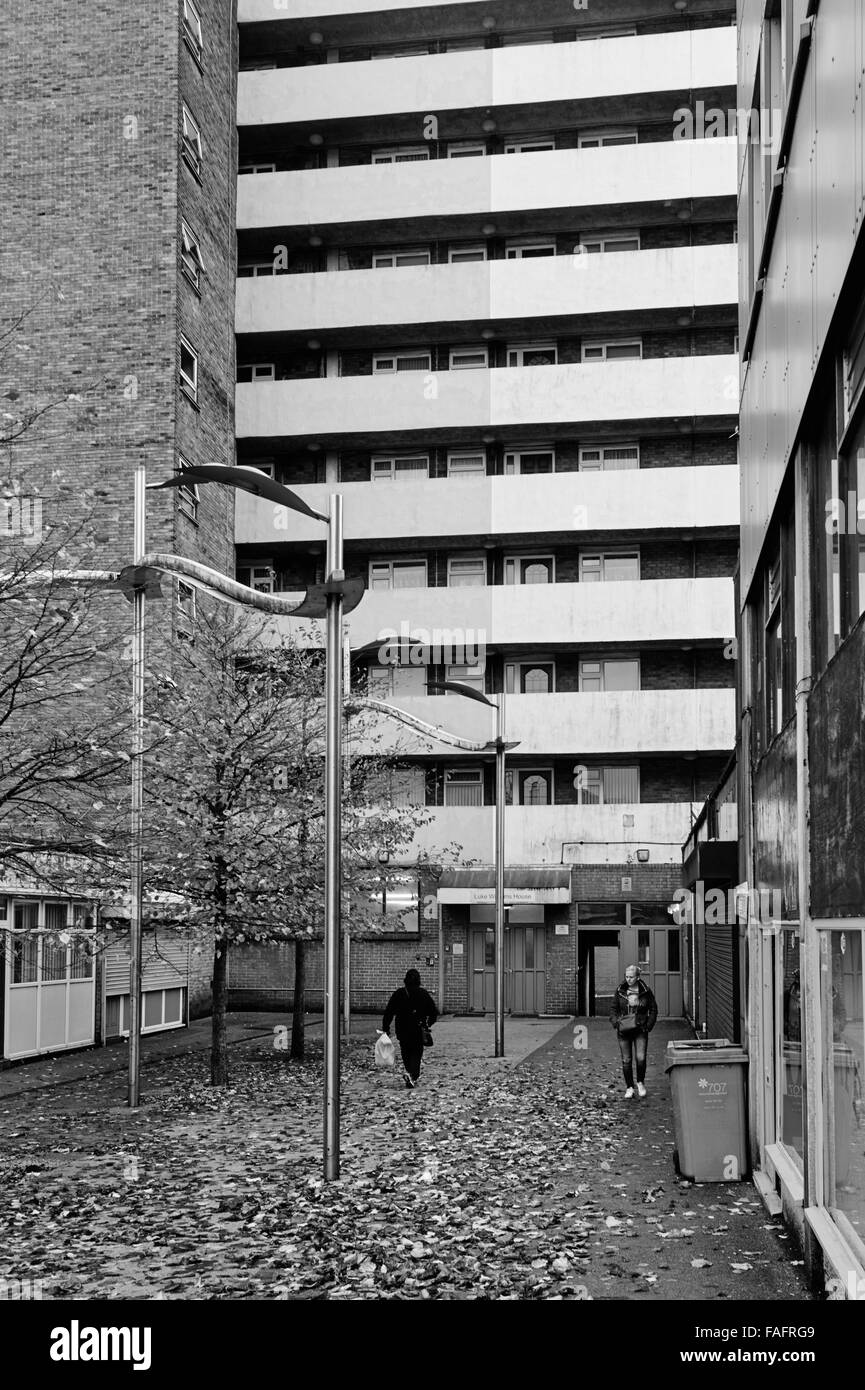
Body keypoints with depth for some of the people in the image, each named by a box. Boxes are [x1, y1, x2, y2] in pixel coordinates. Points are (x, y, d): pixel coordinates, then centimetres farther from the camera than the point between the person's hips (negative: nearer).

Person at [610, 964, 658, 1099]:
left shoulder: (646, 991, -2)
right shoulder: (620, 991, 1)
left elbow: (653, 1010, 6)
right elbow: (613, 1009, 8)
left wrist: (648, 1026, -5)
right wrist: (615, 1022, -9)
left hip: (640, 1030, -1)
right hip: (624, 1030, 1)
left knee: (641, 1058, -13)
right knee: (626, 1060, 1)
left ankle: (640, 1082, 13)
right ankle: (629, 1088, 16)